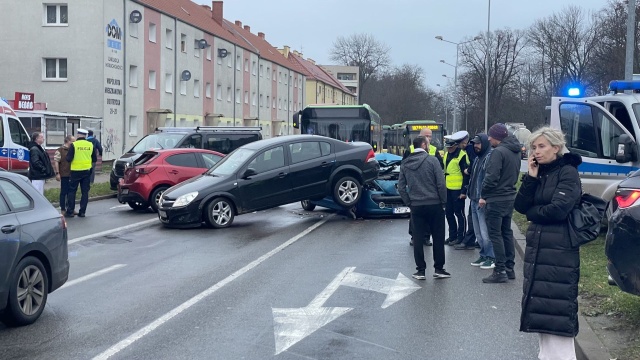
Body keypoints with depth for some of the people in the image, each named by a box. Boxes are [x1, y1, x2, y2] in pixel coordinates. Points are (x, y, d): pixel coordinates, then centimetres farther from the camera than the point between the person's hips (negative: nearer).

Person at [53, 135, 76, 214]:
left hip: (72, 174, 6)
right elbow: (56, 162, -10)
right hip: (64, 175, -6)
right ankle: (63, 210, 7)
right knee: (64, 192, 1)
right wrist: (57, 173, -16)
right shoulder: (60, 150, -6)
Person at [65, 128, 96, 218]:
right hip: (87, 171, 3)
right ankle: (82, 212, 8)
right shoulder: (91, 145, 1)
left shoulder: (74, 145, -10)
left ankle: (70, 211, 5)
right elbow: (94, 159, 8)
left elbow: (69, 159, -10)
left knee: (72, 191, 6)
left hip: (76, 171, -3)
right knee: (85, 192, 8)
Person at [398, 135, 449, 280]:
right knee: (438, 237, 7)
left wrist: (409, 203, 11)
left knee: (418, 239, 7)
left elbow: (401, 187, 5)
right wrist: (443, 201, -1)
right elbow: (441, 183, -11)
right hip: (434, 205, -3)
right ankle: (438, 269, 11)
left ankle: (420, 270, 9)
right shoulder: (432, 160, -7)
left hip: (416, 207, 3)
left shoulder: (405, 164, 6)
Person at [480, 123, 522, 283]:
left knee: (495, 234, -4)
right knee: (507, 232, 15)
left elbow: (492, 177, -21)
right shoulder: (515, 152, 11)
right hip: (510, 197, 9)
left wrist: (484, 195, -10)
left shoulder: (498, 152, -18)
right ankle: (510, 268, 20)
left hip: (496, 199, -9)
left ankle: (500, 271, -4)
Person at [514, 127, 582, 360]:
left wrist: (532, 213, -2)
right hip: (537, 247, 8)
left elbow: (558, 209, -19)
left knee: (557, 306, -8)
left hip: (560, 250, -8)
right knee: (541, 306, 12)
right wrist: (530, 178, -8)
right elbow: (521, 206, 3)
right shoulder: (539, 173, 13)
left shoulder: (568, 173, -8)